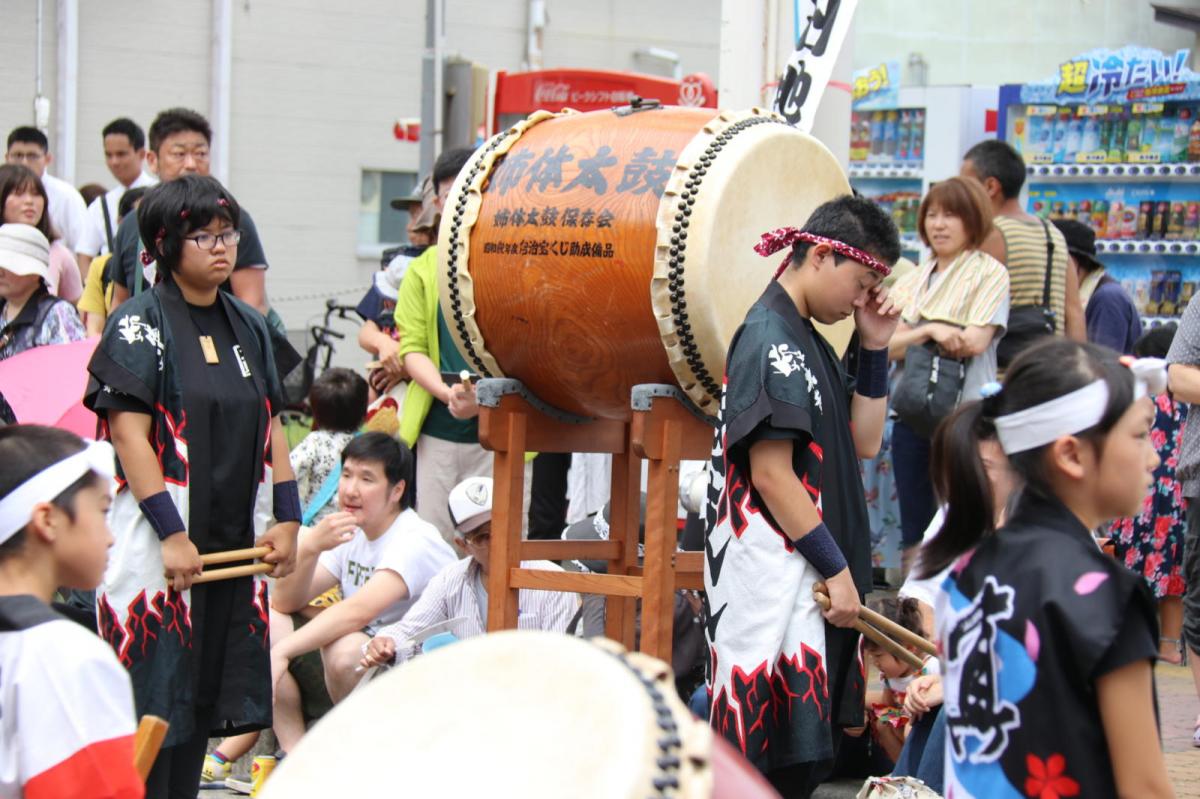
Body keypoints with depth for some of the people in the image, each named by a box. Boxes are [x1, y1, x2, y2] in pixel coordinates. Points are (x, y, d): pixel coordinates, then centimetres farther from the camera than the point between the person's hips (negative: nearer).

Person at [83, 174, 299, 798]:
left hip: (235, 539, 6)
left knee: (206, 693, 10)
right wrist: (171, 533, -19)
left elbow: (270, 425, 16)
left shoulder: (248, 326, 13)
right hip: (159, 539, -6)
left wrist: (287, 518, 6)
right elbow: (128, 432, -13)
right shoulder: (140, 323, -6)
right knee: (154, 700, -6)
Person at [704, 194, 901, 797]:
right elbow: (771, 474, -19)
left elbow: (862, 442, 18)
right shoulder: (770, 339, -14)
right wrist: (837, 569, -15)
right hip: (775, 577, -10)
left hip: (810, 576, 10)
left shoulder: (806, 339, 16)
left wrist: (874, 349, 8)